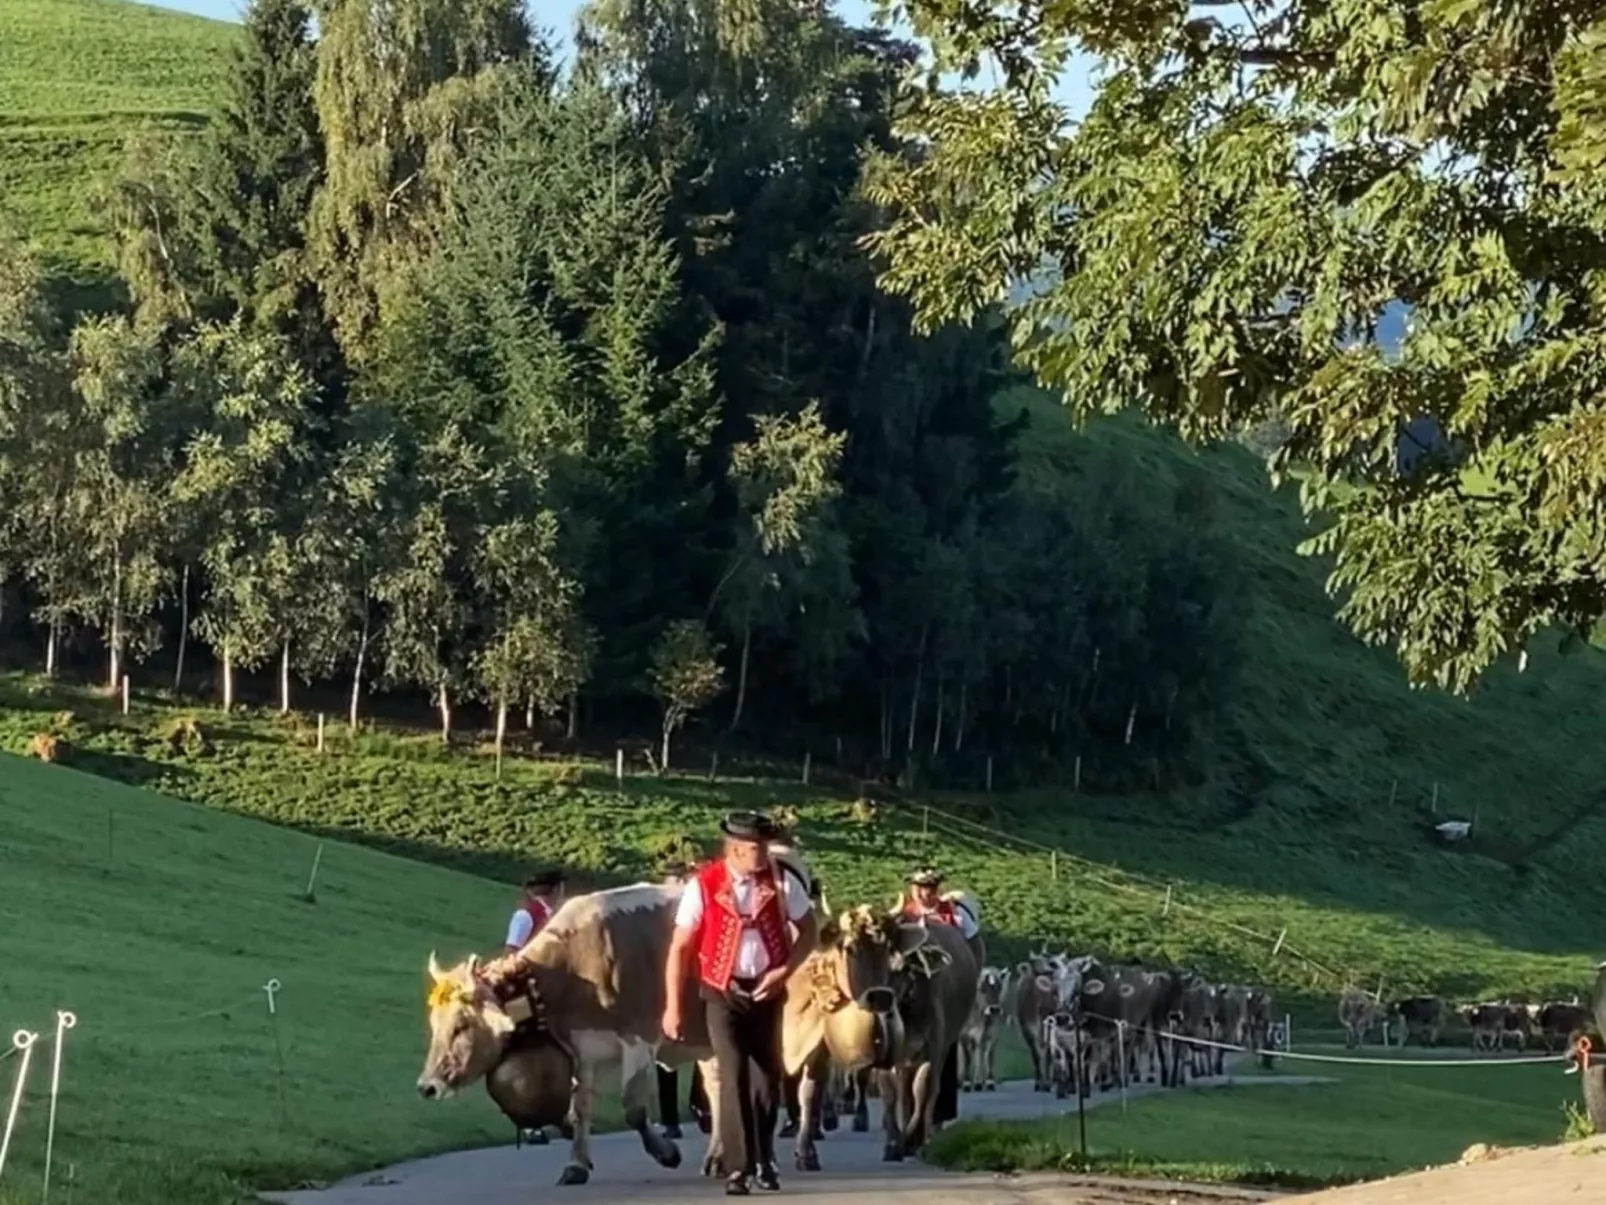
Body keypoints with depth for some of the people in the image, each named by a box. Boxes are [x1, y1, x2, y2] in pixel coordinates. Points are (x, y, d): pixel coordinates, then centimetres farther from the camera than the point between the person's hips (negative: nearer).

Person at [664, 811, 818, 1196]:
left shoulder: (781, 882, -8)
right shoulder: (703, 885, -14)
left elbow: (809, 930, 4)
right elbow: (680, 947, -9)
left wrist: (784, 971, -11)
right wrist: (673, 1006, -10)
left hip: (766, 991, 2)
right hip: (722, 993, -2)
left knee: (767, 1075, 11)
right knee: (733, 1077, -8)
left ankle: (764, 1160, 29)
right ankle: (738, 1168, -3)